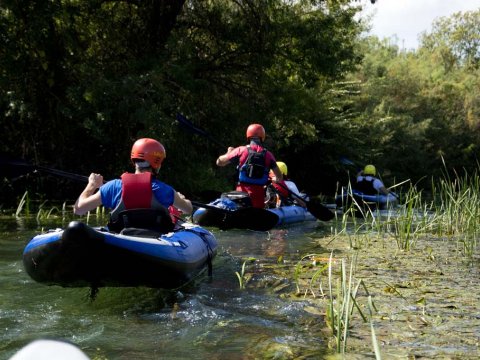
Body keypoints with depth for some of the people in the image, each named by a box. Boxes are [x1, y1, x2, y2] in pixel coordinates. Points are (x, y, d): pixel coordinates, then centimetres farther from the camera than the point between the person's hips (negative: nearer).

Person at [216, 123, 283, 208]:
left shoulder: (241, 150, 0)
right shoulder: (268, 155, 5)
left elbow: (219, 162, 6)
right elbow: (280, 177, 7)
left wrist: (228, 153, 25)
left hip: (243, 191, -1)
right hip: (259, 193, 1)